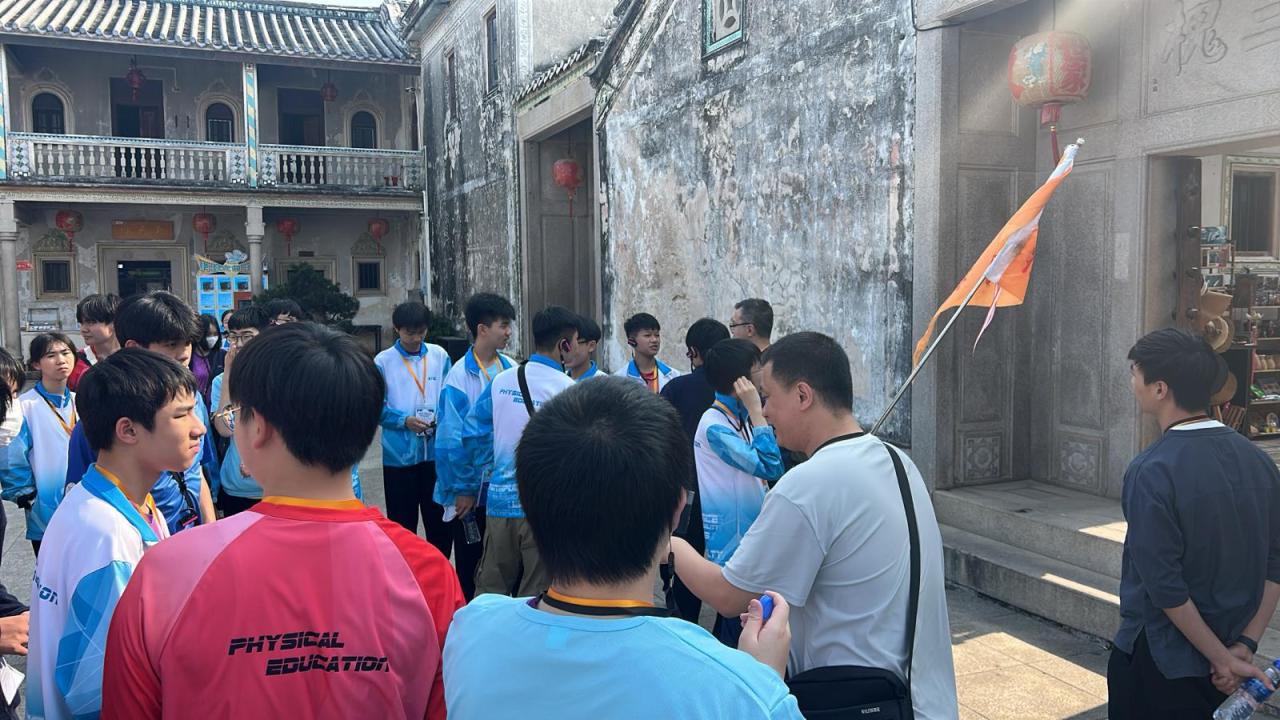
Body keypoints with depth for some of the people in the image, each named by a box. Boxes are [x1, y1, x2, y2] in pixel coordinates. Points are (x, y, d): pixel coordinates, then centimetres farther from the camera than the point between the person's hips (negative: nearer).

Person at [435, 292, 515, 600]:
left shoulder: (512, 368, -1)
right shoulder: (460, 376, -16)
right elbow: (452, 440, -14)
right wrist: (463, 489, -10)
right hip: (473, 490, -5)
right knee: (470, 563, 12)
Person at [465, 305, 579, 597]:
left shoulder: (500, 382, 1)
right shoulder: (569, 390, -12)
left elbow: (473, 435, 5)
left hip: (500, 503, 4)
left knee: (489, 590, 16)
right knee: (535, 595, 9)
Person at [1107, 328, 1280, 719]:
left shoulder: (1152, 472, -23)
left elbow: (1165, 587, -22)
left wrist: (1223, 658, -12)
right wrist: (1244, 646, -2)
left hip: (1158, 661, -6)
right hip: (1222, 656, 6)